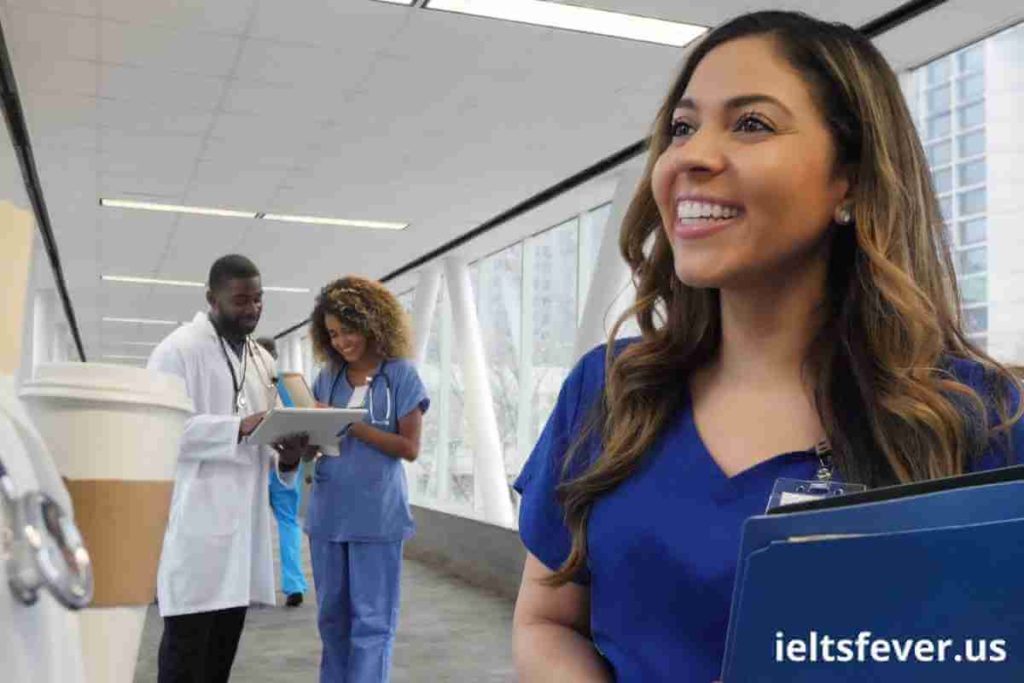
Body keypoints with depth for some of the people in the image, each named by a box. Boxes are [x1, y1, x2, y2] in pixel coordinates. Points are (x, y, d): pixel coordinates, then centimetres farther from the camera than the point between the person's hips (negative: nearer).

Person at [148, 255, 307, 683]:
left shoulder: (262, 359, 18)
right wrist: (238, 428, -24)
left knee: (224, 644, 11)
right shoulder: (178, 349, -5)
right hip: (195, 518, -7)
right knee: (187, 643, -3)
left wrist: (286, 458, -1)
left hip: (244, 517, 7)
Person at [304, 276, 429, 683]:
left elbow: (410, 448, -7)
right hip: (328, 510, 5)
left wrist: (352, 425, -16)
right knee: (331, 614, 14)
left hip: (377, 513, -4)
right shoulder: (328, 377, 9)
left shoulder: (401, 375, -3)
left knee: (371, 619, 1)